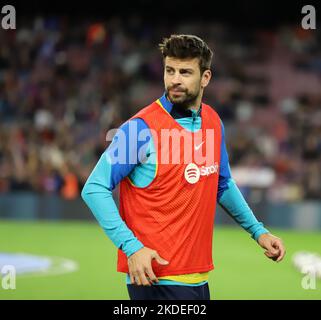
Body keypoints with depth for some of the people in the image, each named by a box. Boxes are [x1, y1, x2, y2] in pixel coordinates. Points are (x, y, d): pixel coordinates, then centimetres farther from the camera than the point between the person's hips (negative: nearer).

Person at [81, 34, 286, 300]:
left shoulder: (213, 123, 7)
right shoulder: (142, 128, -13)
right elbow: (95, 189, -14)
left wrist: (257, 230, 18)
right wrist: (131, 247, -22)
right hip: (153, 276, -7)